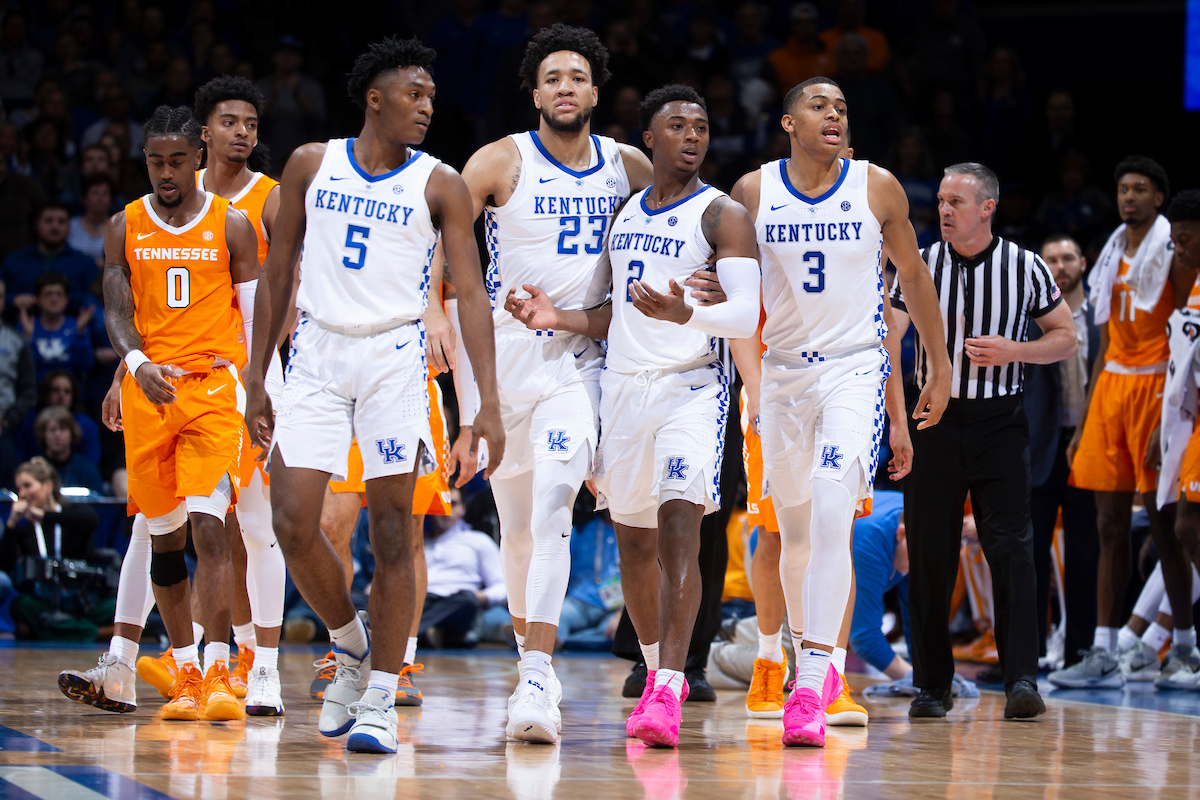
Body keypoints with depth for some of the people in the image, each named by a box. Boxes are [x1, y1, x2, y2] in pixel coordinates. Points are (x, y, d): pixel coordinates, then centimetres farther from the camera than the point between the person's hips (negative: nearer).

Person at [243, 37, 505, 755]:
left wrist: (489, 404, -13)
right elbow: (279, 272, 13)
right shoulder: (313, 165, 7)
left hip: (394, 354, -2)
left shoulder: (439, 185, 1)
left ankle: (381, 702, 1)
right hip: (318, 351, 2)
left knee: (392, 531, -5)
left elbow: (471, 292, -3)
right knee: (292, 520, -8)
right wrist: (257, 379, 10)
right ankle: (352, 648, 17)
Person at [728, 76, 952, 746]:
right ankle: (812, 657, 33)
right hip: (782, 369, 3)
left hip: (855, 368, -3)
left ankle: (811, 689, -23)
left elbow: (914, 275, 10)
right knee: (794, 530, 12)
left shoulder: (878, 188, -3)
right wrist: (748, 371, -2)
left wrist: (941, 366, 15)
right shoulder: (753, 192, 0)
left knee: (832, 520, -19)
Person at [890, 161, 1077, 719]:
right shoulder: (919, 265, 2)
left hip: (999, 423, -2)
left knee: (1010, 547, -11)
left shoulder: (1026, 268, -1)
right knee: (929, 552, 3)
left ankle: (1022, 680, -14)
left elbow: (1066, 339, 5)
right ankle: (932, 683, 12)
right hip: (934, 418, 2)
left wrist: (1012, 350, -12)